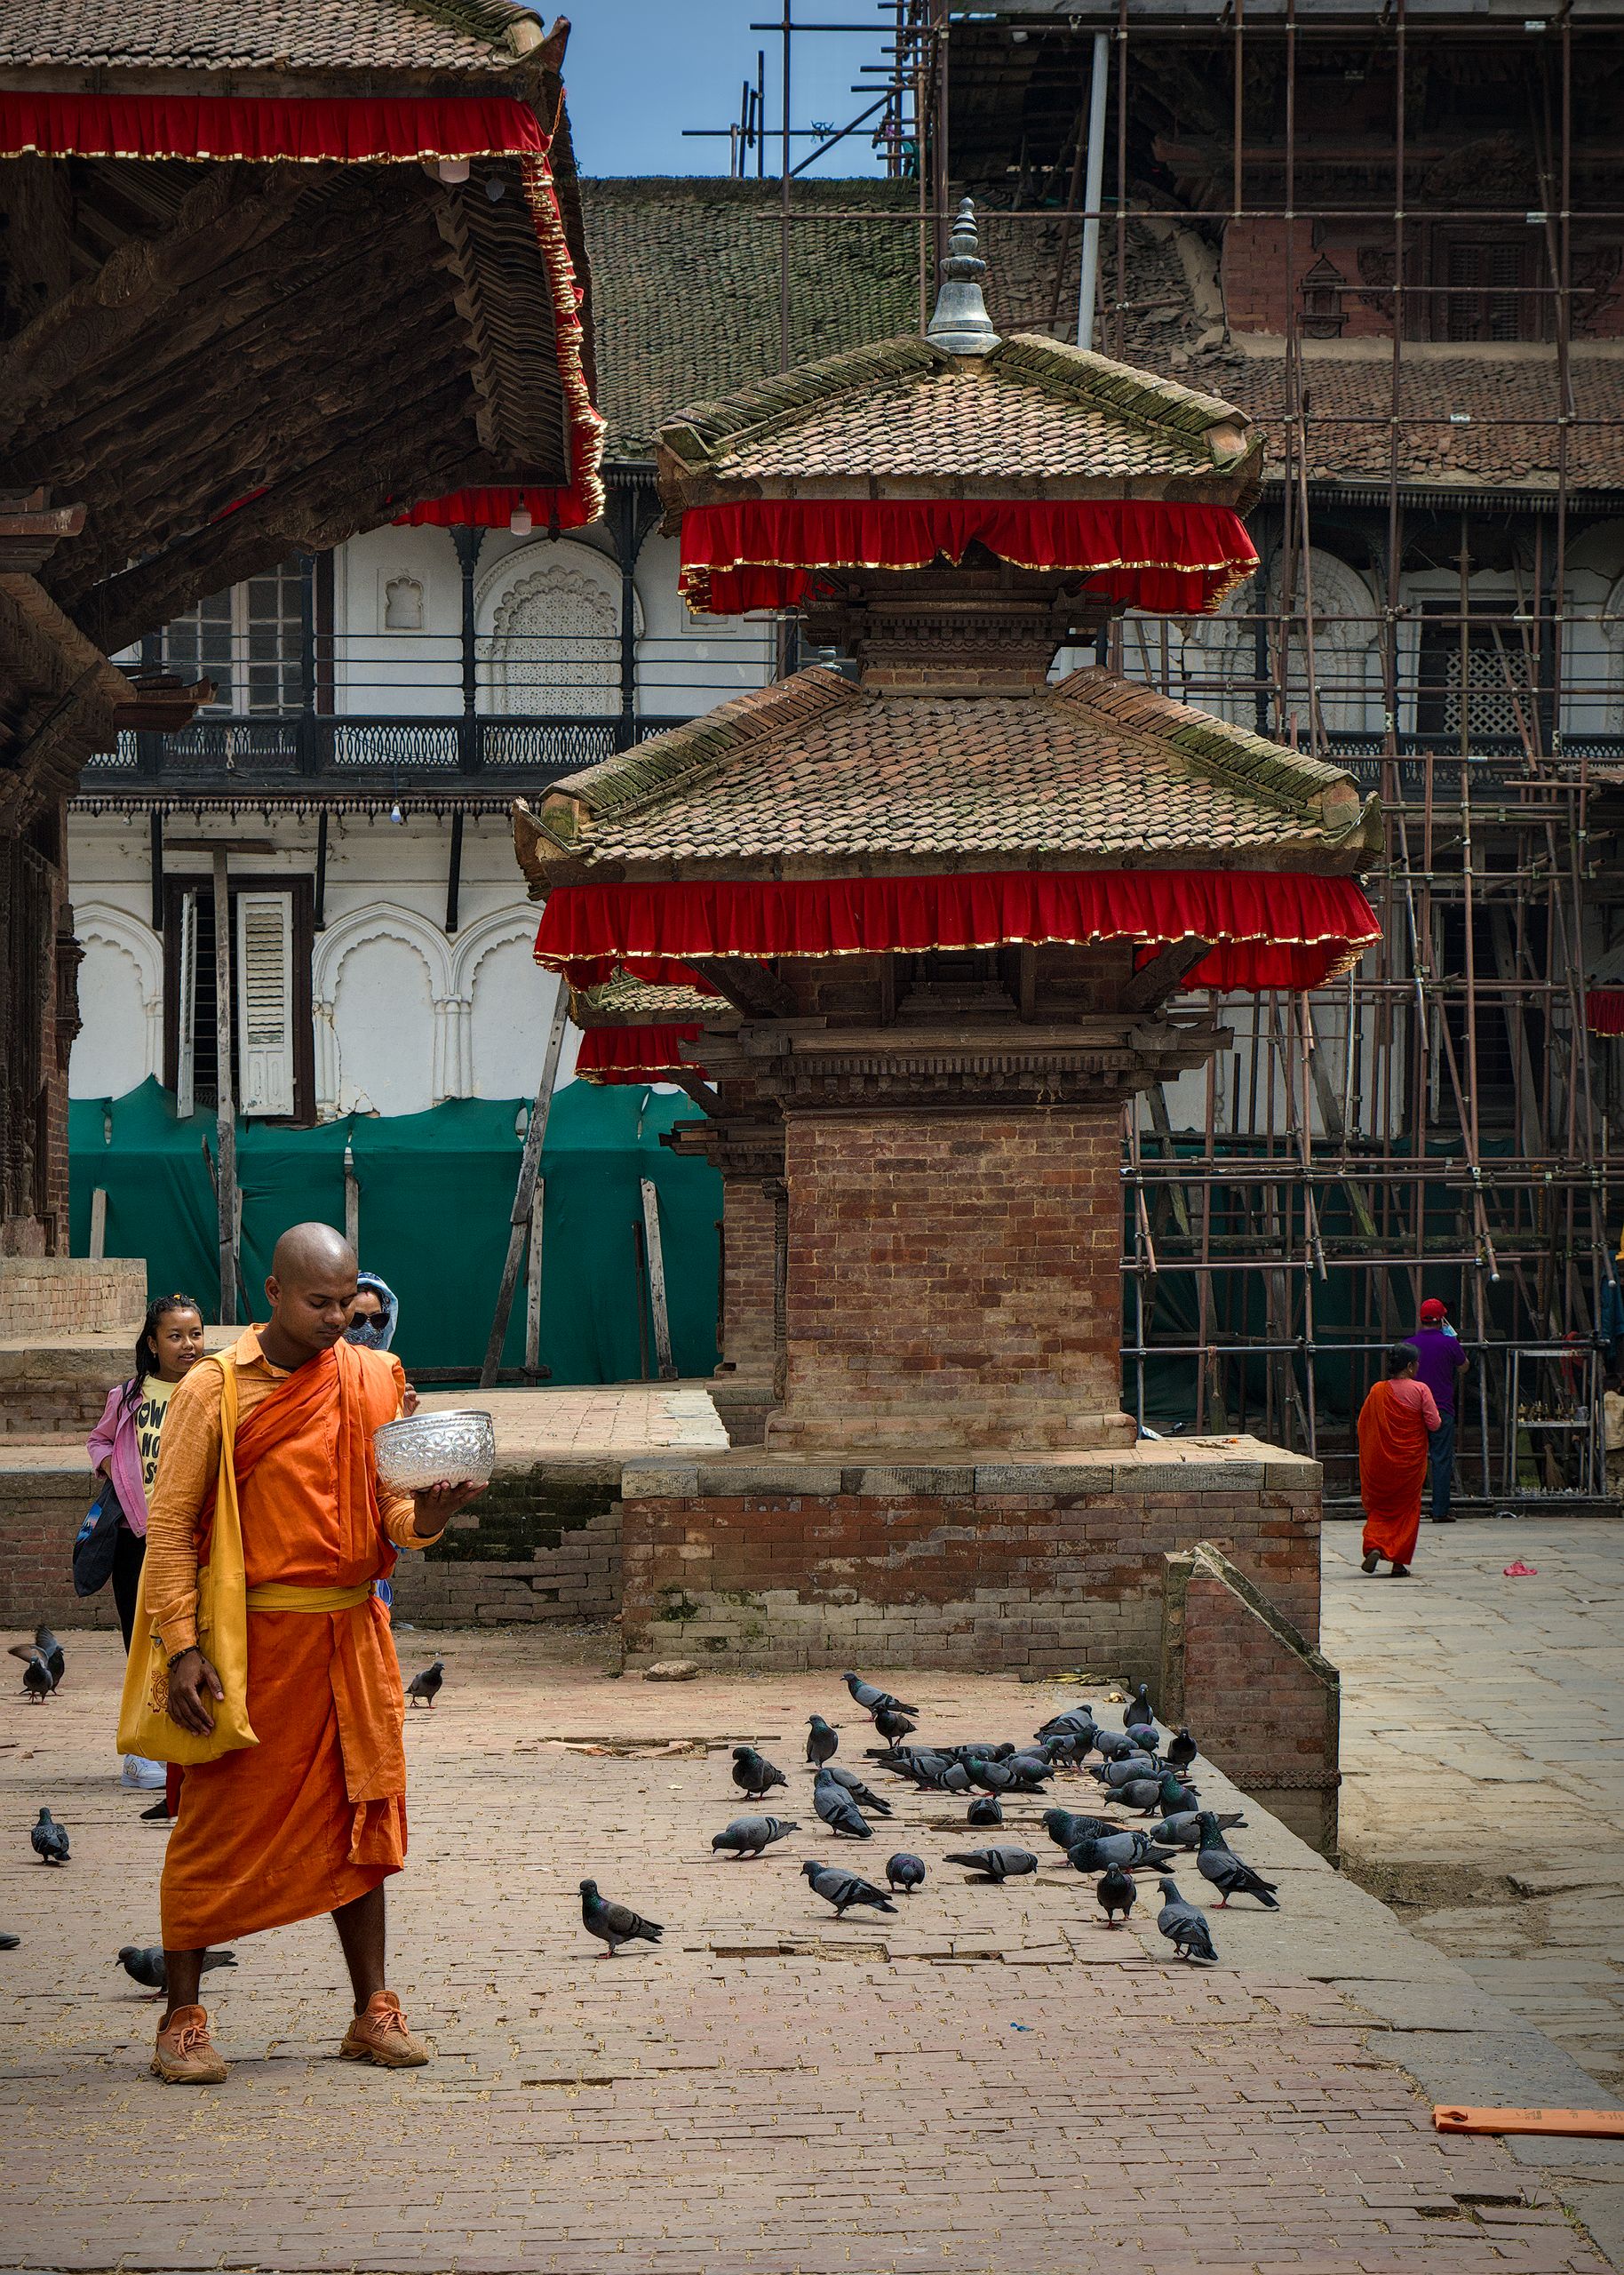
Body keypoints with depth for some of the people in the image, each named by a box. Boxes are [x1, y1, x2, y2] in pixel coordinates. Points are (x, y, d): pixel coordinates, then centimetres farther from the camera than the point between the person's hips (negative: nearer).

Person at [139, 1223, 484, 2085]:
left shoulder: (373, 1380, 6)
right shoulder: (214, 1389, -6)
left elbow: (389, 1509, 7)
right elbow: (170, 1525, -5)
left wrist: (423, 1517, -17)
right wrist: (183, 1649, -12)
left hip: (350, 1634, 4)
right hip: (250, 1637, -4)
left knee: (358, 1820, 8)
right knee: (219, 1824, 0)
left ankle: (372, 2013, 16)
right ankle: (182, 2021, 9)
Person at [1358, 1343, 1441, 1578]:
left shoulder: (1377, 1391, -3)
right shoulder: (1420, 1390, -12)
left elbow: (1363, 1424, 2)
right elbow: (1434, 1424, -13)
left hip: (1381, 1461, 2)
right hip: (1411, 1461, -2)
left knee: (1380, 1507, 16)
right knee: (1406, 1509, 11)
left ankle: (1373, 1546, -9)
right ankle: (1399, 1563, 10)